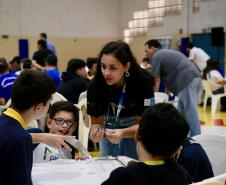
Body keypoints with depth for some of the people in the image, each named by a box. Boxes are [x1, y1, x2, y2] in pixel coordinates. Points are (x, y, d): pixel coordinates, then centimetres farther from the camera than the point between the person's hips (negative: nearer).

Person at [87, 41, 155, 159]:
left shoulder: (142, 83, -27)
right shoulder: (94, 85, -23)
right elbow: (96, 121, -15)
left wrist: (122, 133, -42)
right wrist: (95, 132, -38)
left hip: (137, 131, -1)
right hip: (109, 129, 2)